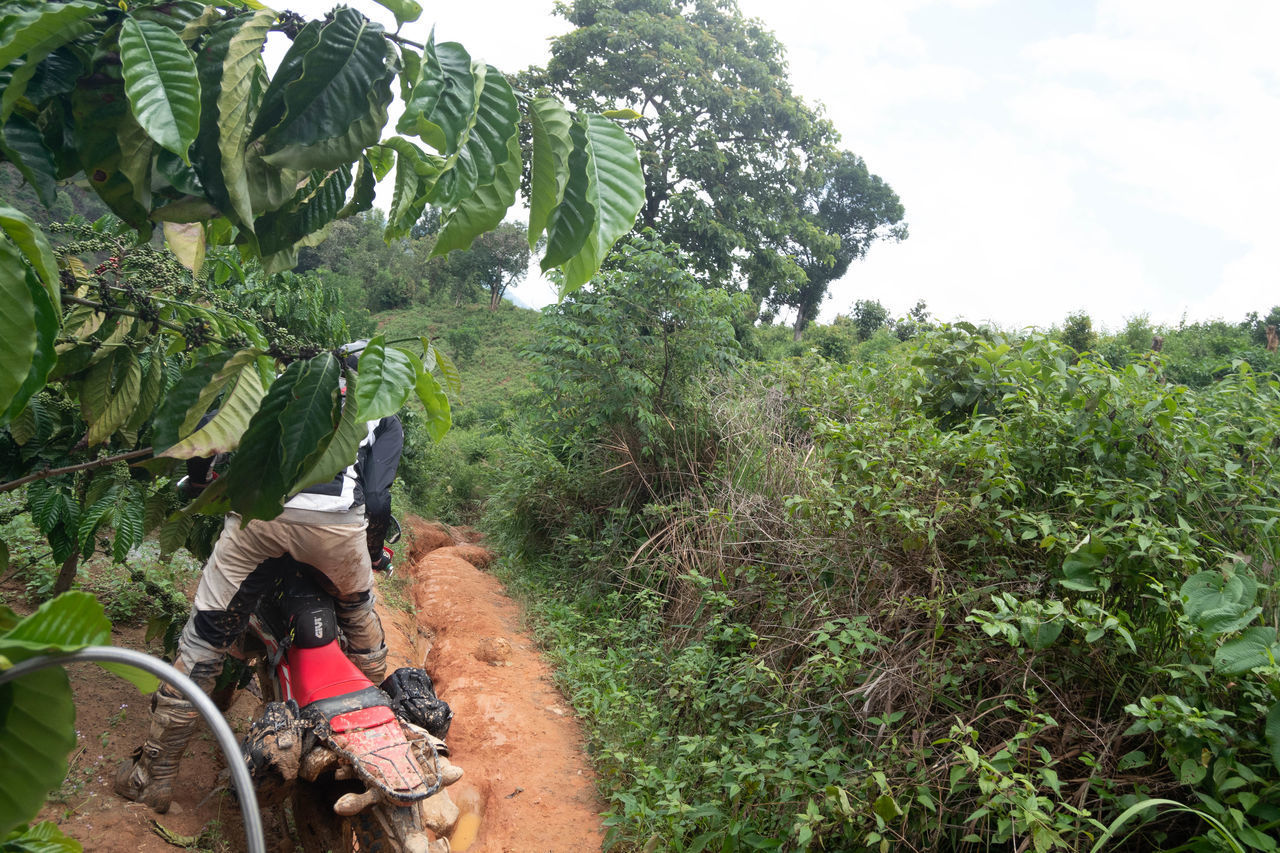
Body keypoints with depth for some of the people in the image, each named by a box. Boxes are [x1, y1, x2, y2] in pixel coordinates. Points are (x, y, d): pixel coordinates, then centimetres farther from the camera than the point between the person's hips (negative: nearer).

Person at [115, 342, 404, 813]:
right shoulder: (386, 421, 24)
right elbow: (377, 499, 9)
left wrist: (201, 477, 38)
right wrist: (374, 553, 26)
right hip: (336, 520, 0)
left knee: (204, 637, 14)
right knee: (359, 610, 30)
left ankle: (154, 775, 23)